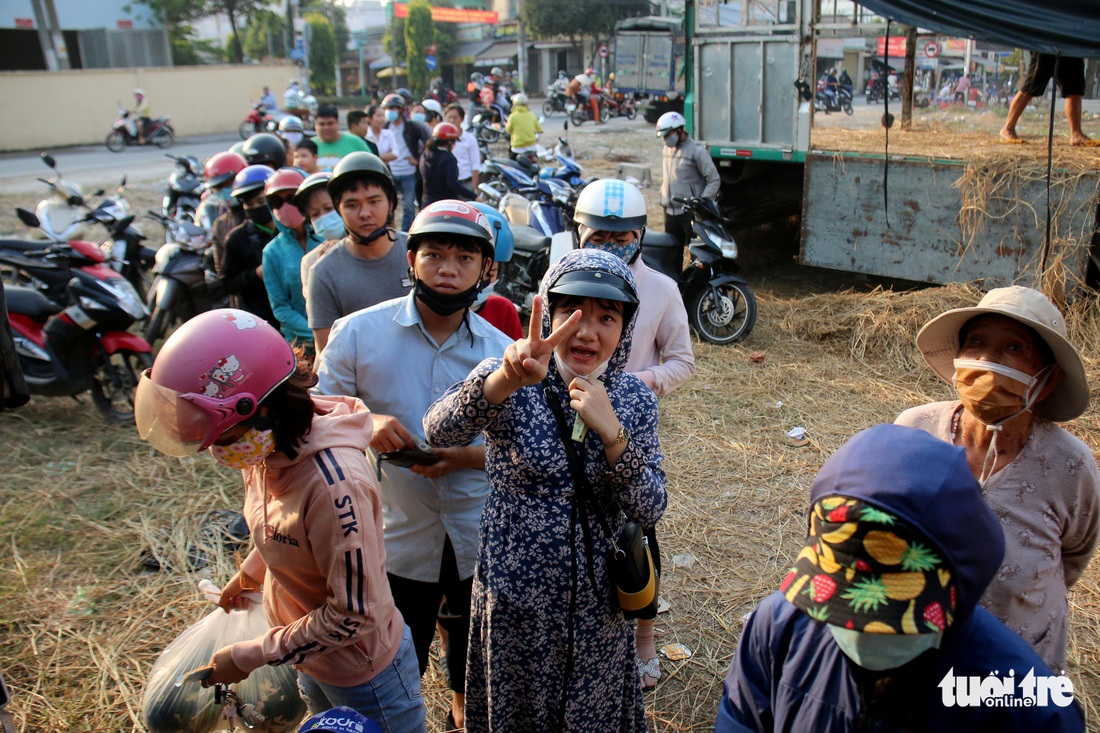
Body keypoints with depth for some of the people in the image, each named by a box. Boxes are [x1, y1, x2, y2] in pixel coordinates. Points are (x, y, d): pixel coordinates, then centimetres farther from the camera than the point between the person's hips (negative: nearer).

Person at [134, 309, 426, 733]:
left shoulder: (333, 485, -38)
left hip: (362, 673, -8)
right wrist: (248, 575, 20)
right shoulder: (269, 451, -13)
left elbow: (352, 615, -30)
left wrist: (249, 657, -22)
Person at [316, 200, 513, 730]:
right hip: (400, 537, -1)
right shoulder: (358, 333, -9)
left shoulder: (501, 351, -4)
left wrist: (465, 456, -20)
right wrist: (365, 424, -25)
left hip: (482, 541, 2)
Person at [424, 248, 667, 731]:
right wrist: (507, 378, -53)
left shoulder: (634, 398, -7)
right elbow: (439, 431, -35)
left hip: (598, 603, 2)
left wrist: (611, 433, -27)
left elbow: (650, 511, -11)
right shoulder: (510, 383, -16)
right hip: (515, 598, -2)